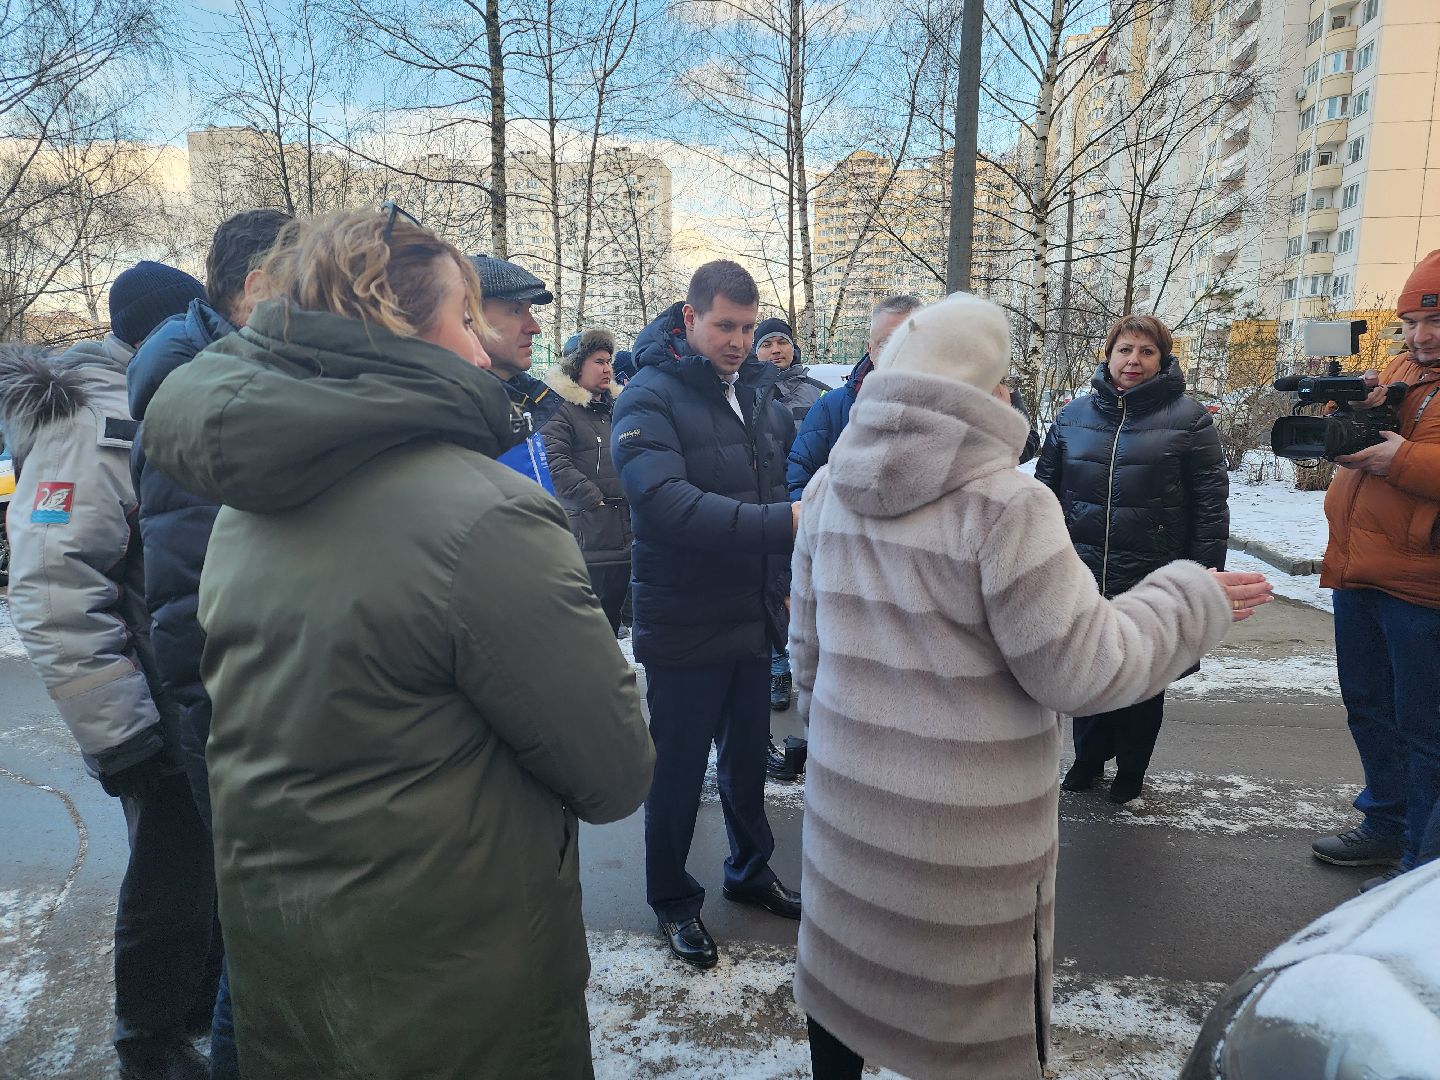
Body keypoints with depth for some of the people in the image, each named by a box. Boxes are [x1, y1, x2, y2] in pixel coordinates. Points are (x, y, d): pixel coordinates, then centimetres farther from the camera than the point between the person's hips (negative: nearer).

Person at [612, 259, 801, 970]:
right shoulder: (651, 397, -15)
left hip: (751, 618, 6)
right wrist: (780, 521, -38)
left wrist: (783, 581, 7)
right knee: (678, 768, 10)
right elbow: (665, 502, -31)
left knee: (748, 757, 21)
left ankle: (750, 871, 43)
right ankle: (672, 900, 31)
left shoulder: (759, 394, 7)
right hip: (682, 626, -6)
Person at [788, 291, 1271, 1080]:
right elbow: (1081, 668, -15)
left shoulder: (830, 491, 1)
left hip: (849, 789, 6)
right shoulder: (1003, 503, -20)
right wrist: (1193, 601, -1)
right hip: (967, 823, -5)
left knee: (844, 963, 23)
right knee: (984, 1013, 15)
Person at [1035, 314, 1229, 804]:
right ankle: (1088, 758, 35)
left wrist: (1204, 573, -10)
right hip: (1082, 577, 3)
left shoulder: (1189, 418, -3)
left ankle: (1131, 768, 31)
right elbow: (1045, 488, 10)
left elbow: (1210, 502, -5)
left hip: (1152, 580, -2)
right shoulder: (1075, 414, 6)